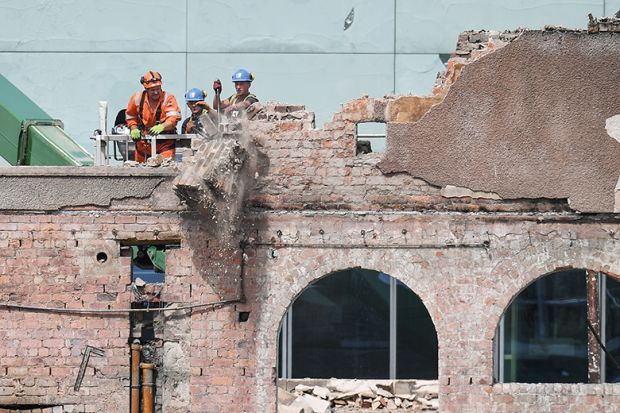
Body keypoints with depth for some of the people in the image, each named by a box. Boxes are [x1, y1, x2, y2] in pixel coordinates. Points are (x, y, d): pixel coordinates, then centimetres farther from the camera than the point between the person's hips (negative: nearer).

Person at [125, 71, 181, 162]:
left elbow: (173, 118, -24)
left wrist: (162, 126, -43)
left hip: (165, 144, -4)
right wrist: (134, 129, -3)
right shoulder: (137, 98, -1)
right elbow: (131, 116, 16)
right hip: (143, 143, 4)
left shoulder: (168, 98, -12)